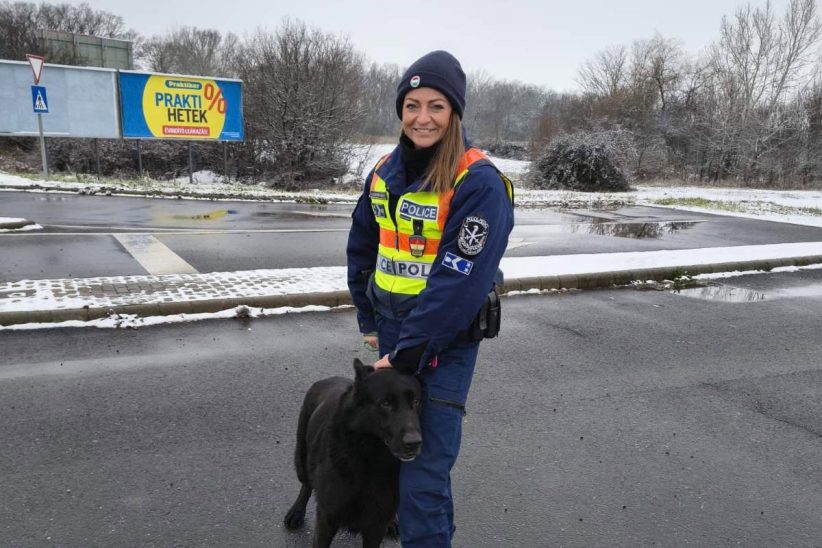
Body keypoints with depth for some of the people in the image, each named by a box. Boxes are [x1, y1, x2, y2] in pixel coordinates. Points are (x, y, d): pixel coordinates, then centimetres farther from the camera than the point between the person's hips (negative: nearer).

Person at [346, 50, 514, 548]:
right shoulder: (385, 172, 3)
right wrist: (370, 323, 10)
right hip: (390, 329, 6)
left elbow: (460, 283, -21)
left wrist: (407, 353, -18)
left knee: (424, 471, -2)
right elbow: (361, 251, 13)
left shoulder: (479, 183, -17)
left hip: (445, 342, -6)